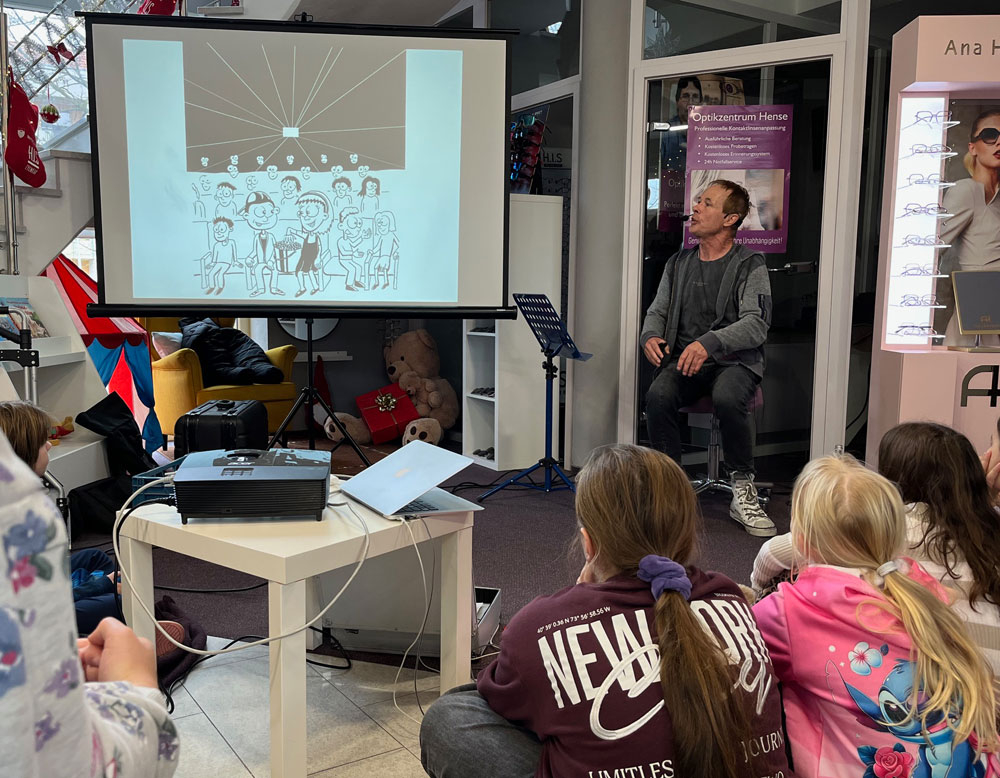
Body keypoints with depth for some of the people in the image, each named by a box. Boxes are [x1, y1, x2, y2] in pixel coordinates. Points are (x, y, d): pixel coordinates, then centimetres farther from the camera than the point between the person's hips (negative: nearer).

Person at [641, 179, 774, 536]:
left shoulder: (749, 265, 0)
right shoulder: (678, 263, 16)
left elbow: (756, 324, -12)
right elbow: (657, 311, 17)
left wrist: (709, 343, -30)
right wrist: (650, 336, -8)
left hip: (735, 360, -3)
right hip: (683, 360, 4)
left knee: (727, 398, -36)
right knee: (658, 395, -29)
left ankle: (743, 489, -16)